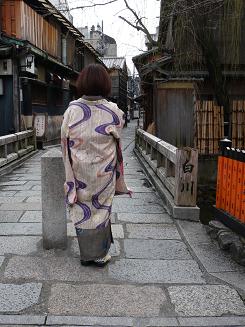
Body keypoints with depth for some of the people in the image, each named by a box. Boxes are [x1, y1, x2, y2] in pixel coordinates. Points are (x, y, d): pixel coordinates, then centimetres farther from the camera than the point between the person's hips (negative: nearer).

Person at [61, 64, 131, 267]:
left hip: (79, 171, 1)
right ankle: (101, 255, 26)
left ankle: (86, 255, 28)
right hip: (104, 172, 0)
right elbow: (117, 142, 0)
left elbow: (65, 143, -1)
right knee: (102, 209, 14)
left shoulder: (72, 110, -8)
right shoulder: (113, 111, -11)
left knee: (82, 211, 15)